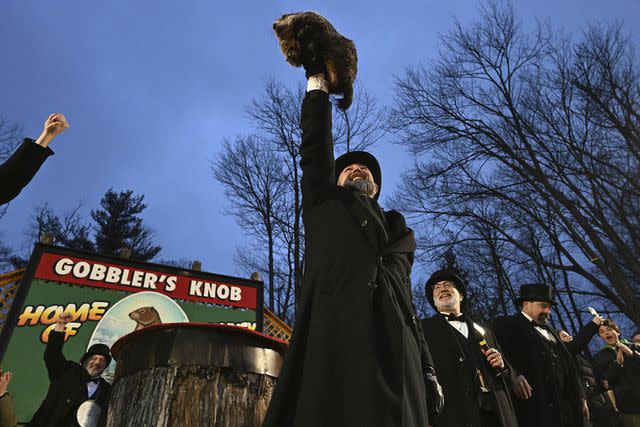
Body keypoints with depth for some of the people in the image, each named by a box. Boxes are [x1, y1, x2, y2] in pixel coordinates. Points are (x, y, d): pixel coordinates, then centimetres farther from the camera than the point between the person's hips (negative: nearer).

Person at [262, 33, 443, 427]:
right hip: (335, 337, -3)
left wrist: (428, 370, 13)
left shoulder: (399, 229, 29)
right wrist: (317, 80, 16)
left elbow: (405, 300, 22)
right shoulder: (325, 204, 24)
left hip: (395, 353, 3)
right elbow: (316, 148, 12)